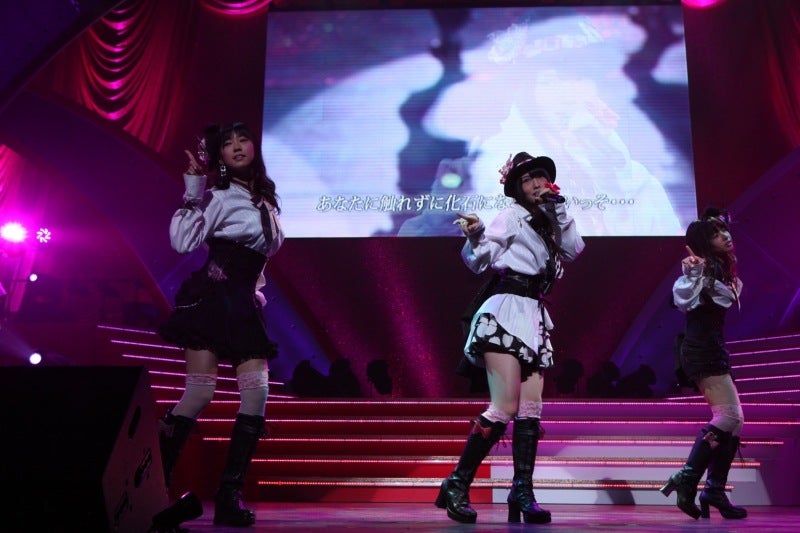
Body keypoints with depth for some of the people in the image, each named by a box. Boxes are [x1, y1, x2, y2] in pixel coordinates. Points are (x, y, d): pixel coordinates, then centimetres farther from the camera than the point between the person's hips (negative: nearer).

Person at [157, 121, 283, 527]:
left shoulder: (266, 201, 17)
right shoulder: (221, 196, -3)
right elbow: (183, 241, -18)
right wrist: (193, 187, -15)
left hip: (245, 304, 7)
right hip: (212, 299, -6)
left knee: (257, 393, -8)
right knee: (199, 394, -13)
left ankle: (229, 495, -1)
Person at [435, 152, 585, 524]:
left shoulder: (545, 224, 23)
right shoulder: (512, 215, 2)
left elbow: (575, 249, 7)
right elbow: (478, 260, -6)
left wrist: (558, 209, 4)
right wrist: (475, 237, -26)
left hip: (534, 316, 8)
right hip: (506, 311, -8)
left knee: (531, 409, 0)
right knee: (505, 407, -15)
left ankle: (522, 493, 2)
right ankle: (456, 485, -8)